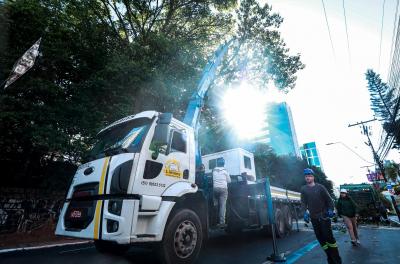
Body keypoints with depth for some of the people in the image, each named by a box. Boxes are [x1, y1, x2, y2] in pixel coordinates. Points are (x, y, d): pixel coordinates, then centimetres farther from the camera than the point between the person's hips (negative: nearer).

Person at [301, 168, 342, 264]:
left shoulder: (320, 187, 0)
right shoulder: (303, 189, 4)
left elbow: (328, 199, 0)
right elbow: (303, 202, 0)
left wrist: (330, 210, -13)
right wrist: (305, 211, -15)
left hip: (324, 215, -2)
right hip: (313, 217, 3)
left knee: (328, 236, -5)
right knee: (320, 238, 7)